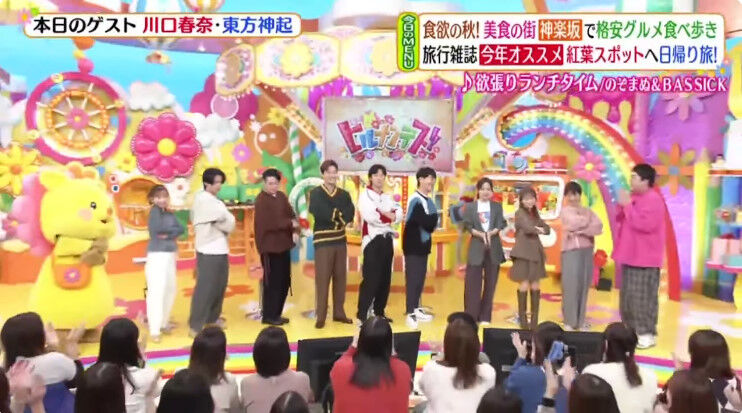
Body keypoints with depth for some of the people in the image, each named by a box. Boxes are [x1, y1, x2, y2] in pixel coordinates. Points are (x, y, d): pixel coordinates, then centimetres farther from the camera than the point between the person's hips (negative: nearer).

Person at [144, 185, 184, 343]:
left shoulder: (169, 213, 13)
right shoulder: (154, 211, -5)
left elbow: (181, 229, 0)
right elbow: (158, 228, -21)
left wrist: (168, 234, -17)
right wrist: (173, 229, -4)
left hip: (170, 255, 7)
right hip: (157, 255, -7)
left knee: (170, 289, 14)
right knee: (157, 291, -11)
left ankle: (163, 323, 28)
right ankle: (154, 330, -9)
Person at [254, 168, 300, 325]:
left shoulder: (282, 196, 10)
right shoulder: (261, 200, -12)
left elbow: (292, 215, 8)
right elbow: (269, 224, -22)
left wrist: (295, 231, -11)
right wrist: (290, 224, -14)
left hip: (284, 245, 8)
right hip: (270, 247, -7)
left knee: (284, 281, 12)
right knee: (272, 282, -1)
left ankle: (276, 314, 25)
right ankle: (269, 316, 13)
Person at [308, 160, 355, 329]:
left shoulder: (344, 194, 9)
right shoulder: (315, 193, -3)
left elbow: (350, 213, -7)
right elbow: (319, 212, -20)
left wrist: (334, 216, -20)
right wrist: (340, 217, -13)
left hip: (340, 240, 5)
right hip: (323, 241, -4)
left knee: (340, 277, 10)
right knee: (322, 278, -2)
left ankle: (339, 313, 22)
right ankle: (320, 316, 6)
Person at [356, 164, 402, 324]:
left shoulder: (387, 197, 17)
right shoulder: (365, 195, -3)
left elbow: (399, 215, 3)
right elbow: (370, 216, -20)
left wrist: (382, 213, -13)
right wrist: (389, 216, -6)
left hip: (387, 240, 7)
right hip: (372, 240, -7)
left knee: (385, 278, 9)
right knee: (371, 278, -11)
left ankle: (379, 312, 20)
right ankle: (361, 315, -7)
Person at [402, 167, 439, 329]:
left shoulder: (429, 200, 13)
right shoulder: (415, 200, -16)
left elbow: (433, 223, 10)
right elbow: (426, 222, -23)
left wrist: (430, 222, -9)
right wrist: (433, 218, -5)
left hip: (423, 243, 9)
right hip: (413, 244, -9)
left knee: (421, 277, 12)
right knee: (413, 278, -8)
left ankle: (416, 309, 22)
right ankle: (410, 313, -4)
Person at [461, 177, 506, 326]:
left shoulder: (497, 206, 10)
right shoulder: (470, 206, 5)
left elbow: (501, 224, -1)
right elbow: (468, 226, -3)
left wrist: (490, 233, -20)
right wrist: (482, 234, -18)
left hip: (494, 248, 2)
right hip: (476, 247, -2)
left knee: (490, 283, 5)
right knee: (472, 283, -3)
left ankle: (485, 316, 15)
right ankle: (471, 316, 6)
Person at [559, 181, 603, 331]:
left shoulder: (588, 211, 11)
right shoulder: (565, 210, 4)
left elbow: (599, 228, -4)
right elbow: (575, 222, -15)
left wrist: (580, 231, -14)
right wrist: (588, 222, 1)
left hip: (587, 251, 3)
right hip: (570, 251, -3)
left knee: (584, 285, 6)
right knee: (570, 286, -5)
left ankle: (580, 320, 15)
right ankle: (569, 321, 4)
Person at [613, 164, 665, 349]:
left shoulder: (653, 200, -15)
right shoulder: (633, 197, 14)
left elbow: (645, 223, -26)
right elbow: (621, 220, 18)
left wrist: (628, 205, -20)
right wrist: (622, 206, -1)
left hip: (645, 259, -9)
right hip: (630, 255, 9)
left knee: (643, 296, -6)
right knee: (627, 295, 13)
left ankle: (647, 333, 3)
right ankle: (632, 330, 23)